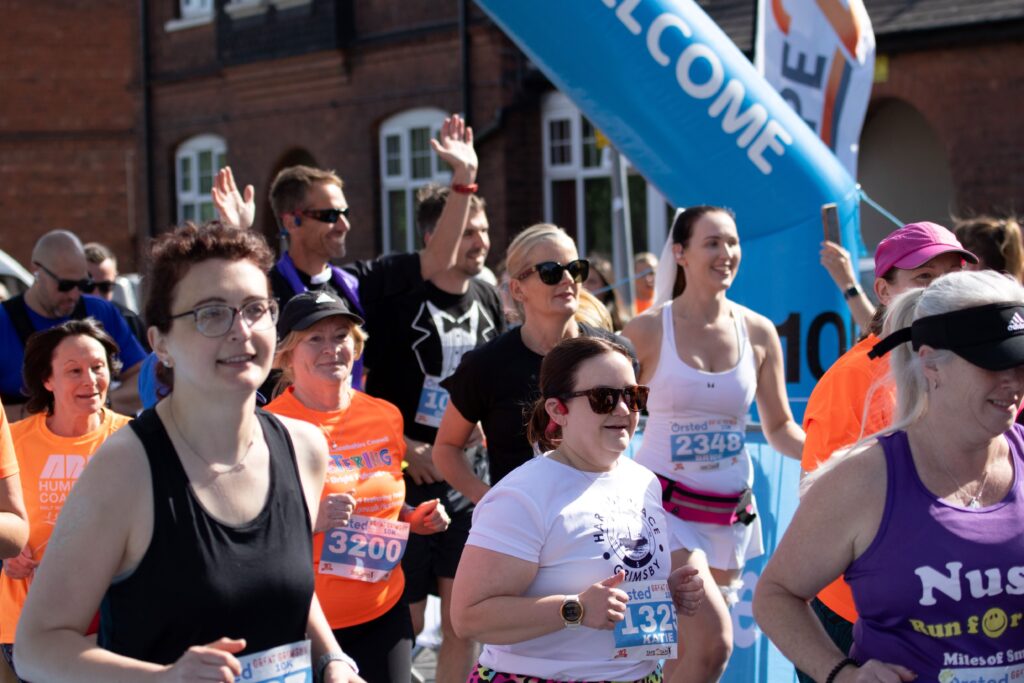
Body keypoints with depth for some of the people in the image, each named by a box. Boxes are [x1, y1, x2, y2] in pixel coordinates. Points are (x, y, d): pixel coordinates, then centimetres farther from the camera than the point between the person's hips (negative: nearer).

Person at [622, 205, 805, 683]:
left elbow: (779, 427, 10)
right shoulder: (648, 330, -6)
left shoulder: (759, 333, 3)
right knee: (713, 640, -19)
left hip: (729, 511, 4)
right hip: (665, 502, -4)